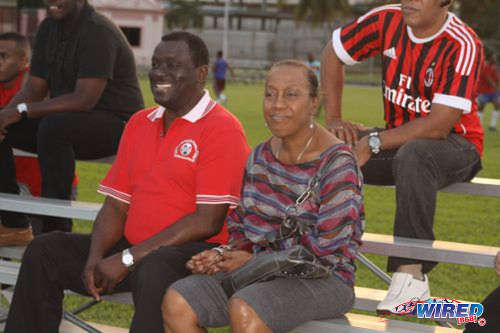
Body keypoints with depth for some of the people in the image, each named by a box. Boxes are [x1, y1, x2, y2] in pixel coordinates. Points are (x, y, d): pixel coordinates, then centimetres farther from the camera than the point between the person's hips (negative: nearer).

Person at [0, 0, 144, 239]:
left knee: (53, 127, -36)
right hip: (64, 121, 9)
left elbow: (85, 100, -26)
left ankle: (57, 230, -30)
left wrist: (22, 110, -25)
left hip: (116, 123, -9)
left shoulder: (98, 31, -18)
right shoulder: (48, 29, 8)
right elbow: (33, 90, 8)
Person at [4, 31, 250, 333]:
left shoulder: (222, 130, -7)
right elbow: (116, 205, 15)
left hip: (196, 253, -7)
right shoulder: (139, 124, 18)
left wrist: (127, 259, -16)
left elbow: (208, 221, -15)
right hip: (134, 249, 7)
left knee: (156, 270, -39)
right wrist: (96, 258, -6)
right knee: (44, 251, -6)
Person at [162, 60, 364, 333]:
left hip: (322, 279, -7)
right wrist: (224, 254, -2)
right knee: (176, 303, -16)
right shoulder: (261, 156, 11)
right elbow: (240, 222, 20)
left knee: (244, 310, -35)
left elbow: (328, 248, -17)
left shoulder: (336, 163, -12)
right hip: (260, 271, 7)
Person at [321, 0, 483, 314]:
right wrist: (334, 119, 1)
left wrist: (373, 143, -30)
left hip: (455, 145, -6)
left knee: (411, 155, -39)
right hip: (399, 138, 6)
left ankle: (412, 273, -37)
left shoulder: (462, 45, -22)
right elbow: (333, 54, 9)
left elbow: (439, 126, -28)